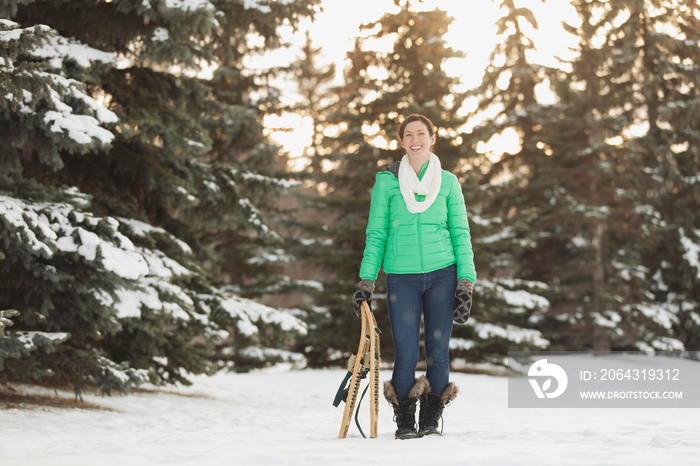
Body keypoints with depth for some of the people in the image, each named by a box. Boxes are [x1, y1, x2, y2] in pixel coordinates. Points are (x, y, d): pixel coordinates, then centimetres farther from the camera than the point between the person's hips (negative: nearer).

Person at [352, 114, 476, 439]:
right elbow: (376, 235, 6)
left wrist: (466, 284, -1)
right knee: (406, 355, -6)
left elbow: (461, 234, 7)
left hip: (442, 275, 1)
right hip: (402, 278, -1)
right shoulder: (387, 181, 3)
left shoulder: (448, 182, 6)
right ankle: (405, 422, 14)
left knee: (438, 352, 0)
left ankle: (430, 420, 16)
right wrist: (366, 281, 1)